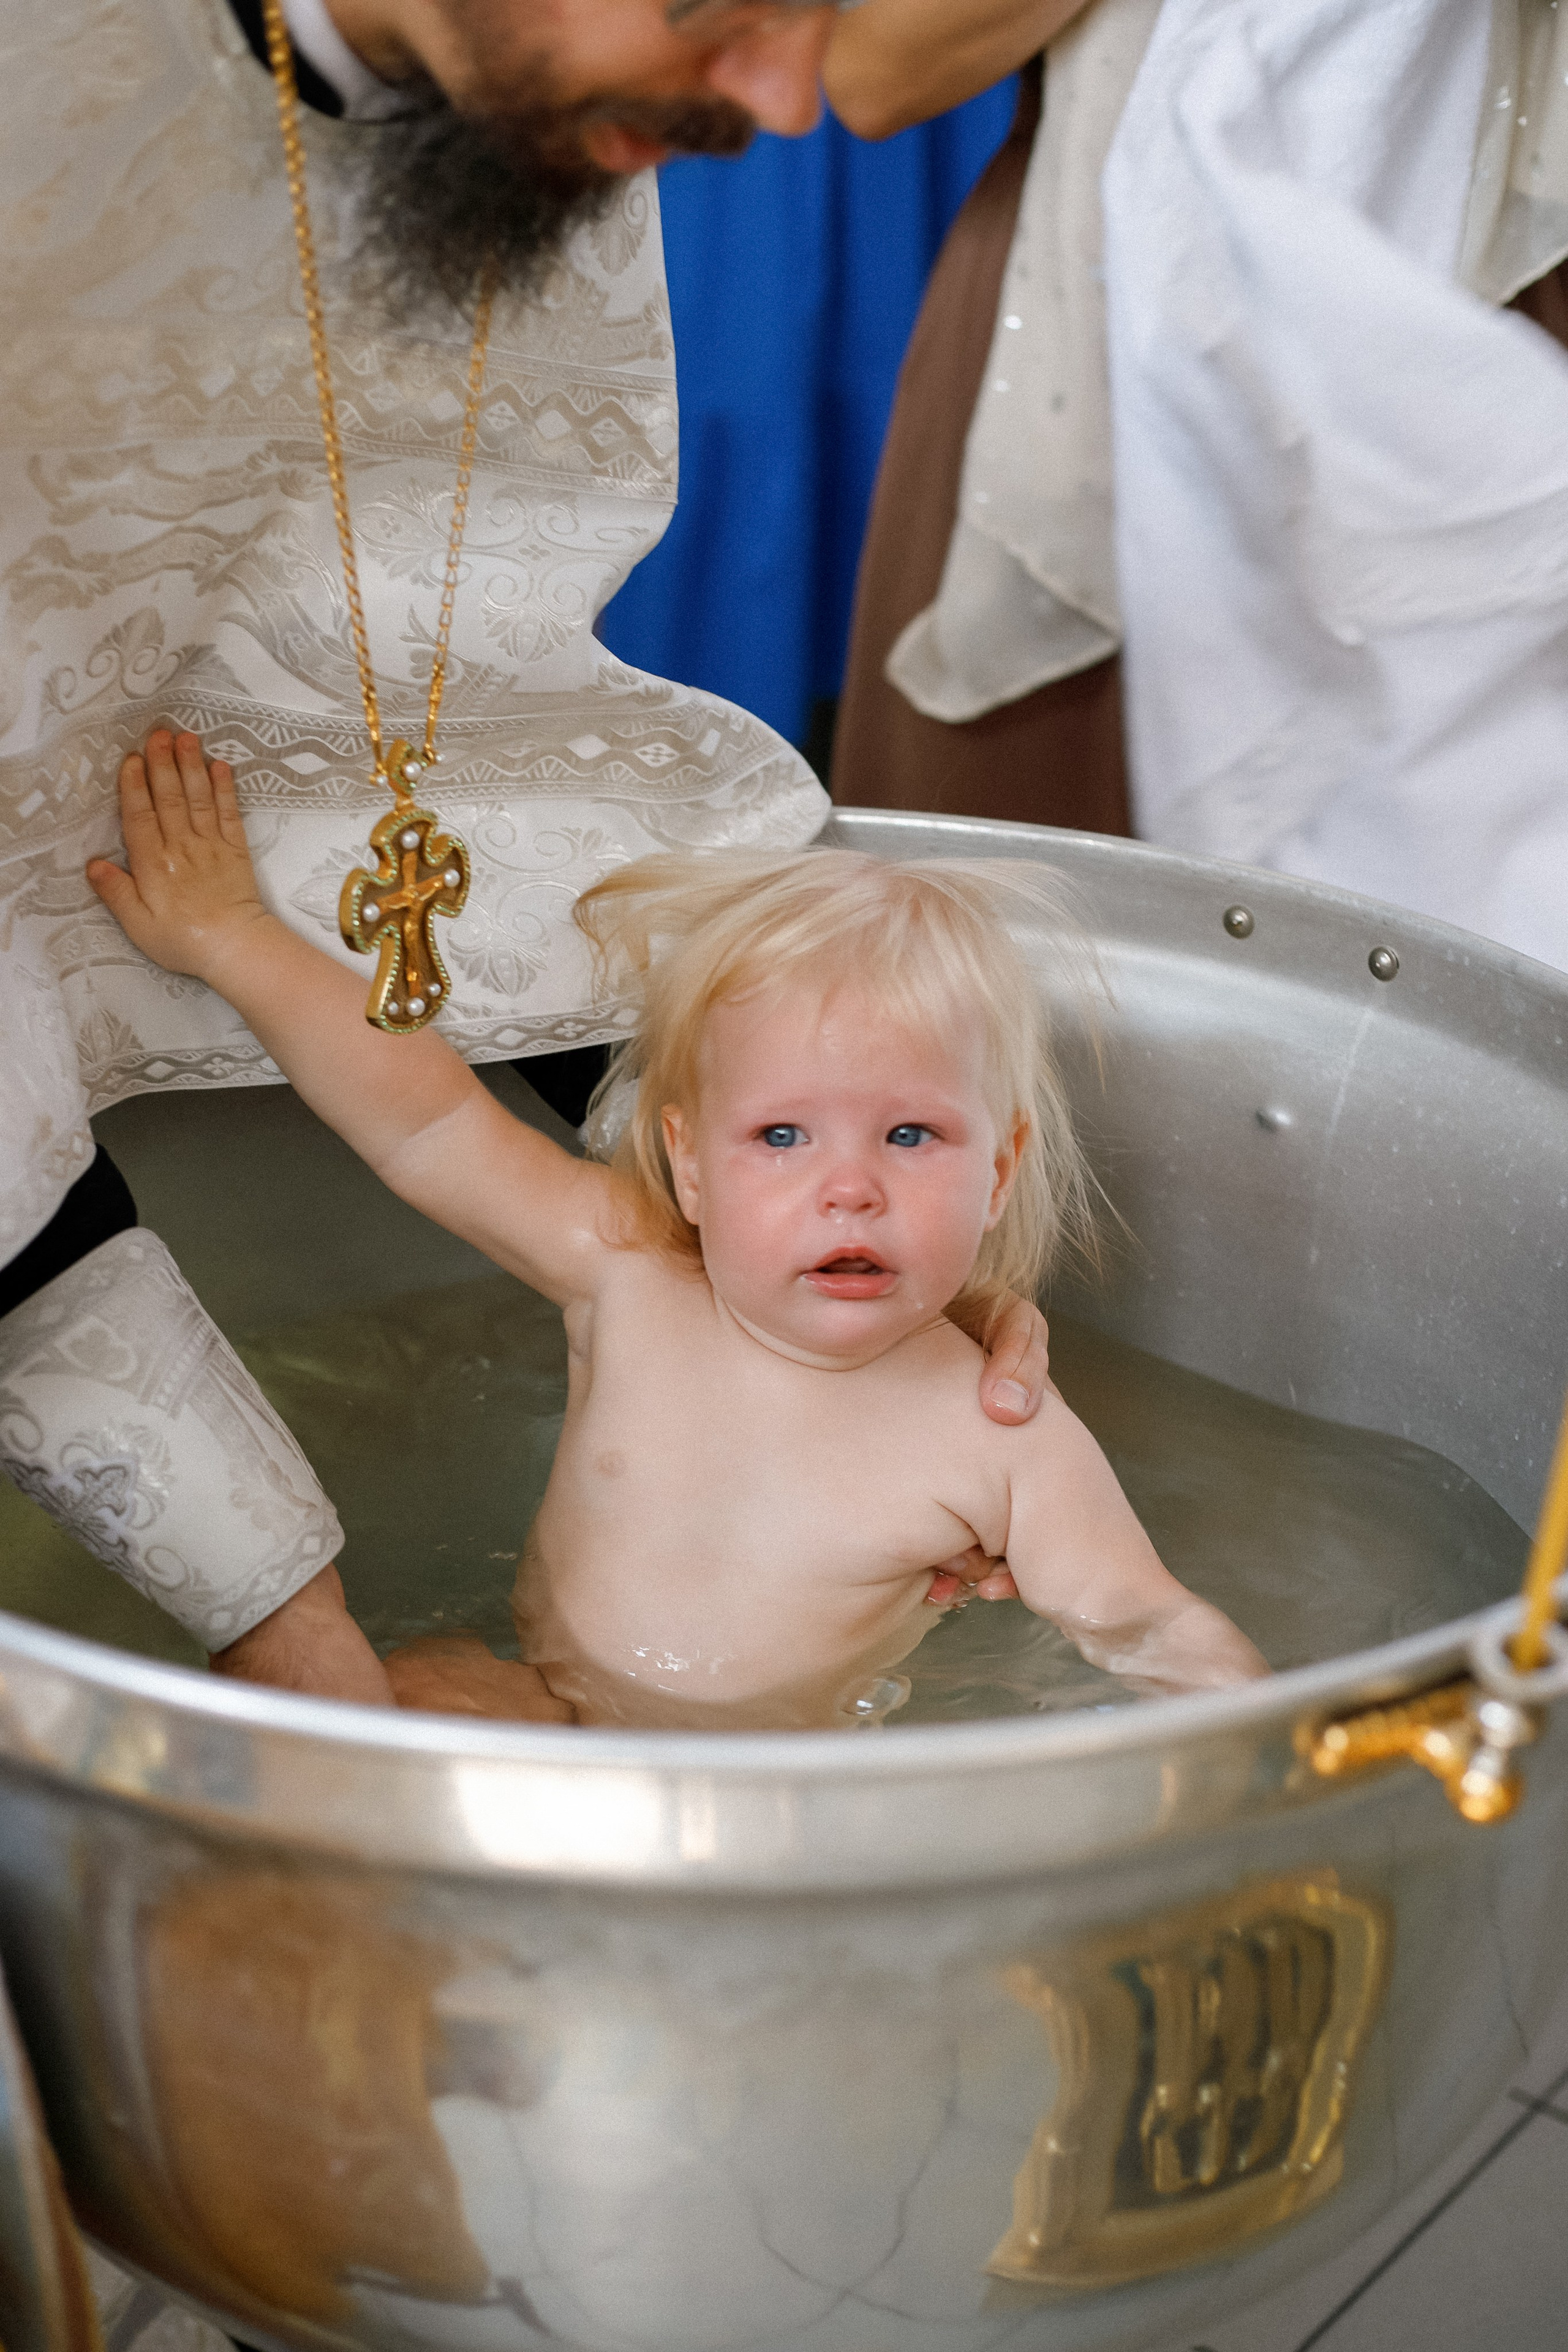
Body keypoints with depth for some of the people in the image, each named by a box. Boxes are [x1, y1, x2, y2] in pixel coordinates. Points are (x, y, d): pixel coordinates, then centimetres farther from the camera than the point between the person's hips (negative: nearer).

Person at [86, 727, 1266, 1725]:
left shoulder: (1003, 1445, -14)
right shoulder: (629, 1279, -9)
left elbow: (1145, 1628, -7)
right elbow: (424, 1118, -5)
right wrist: (230, 934, -3)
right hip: (537, 1718, 2)